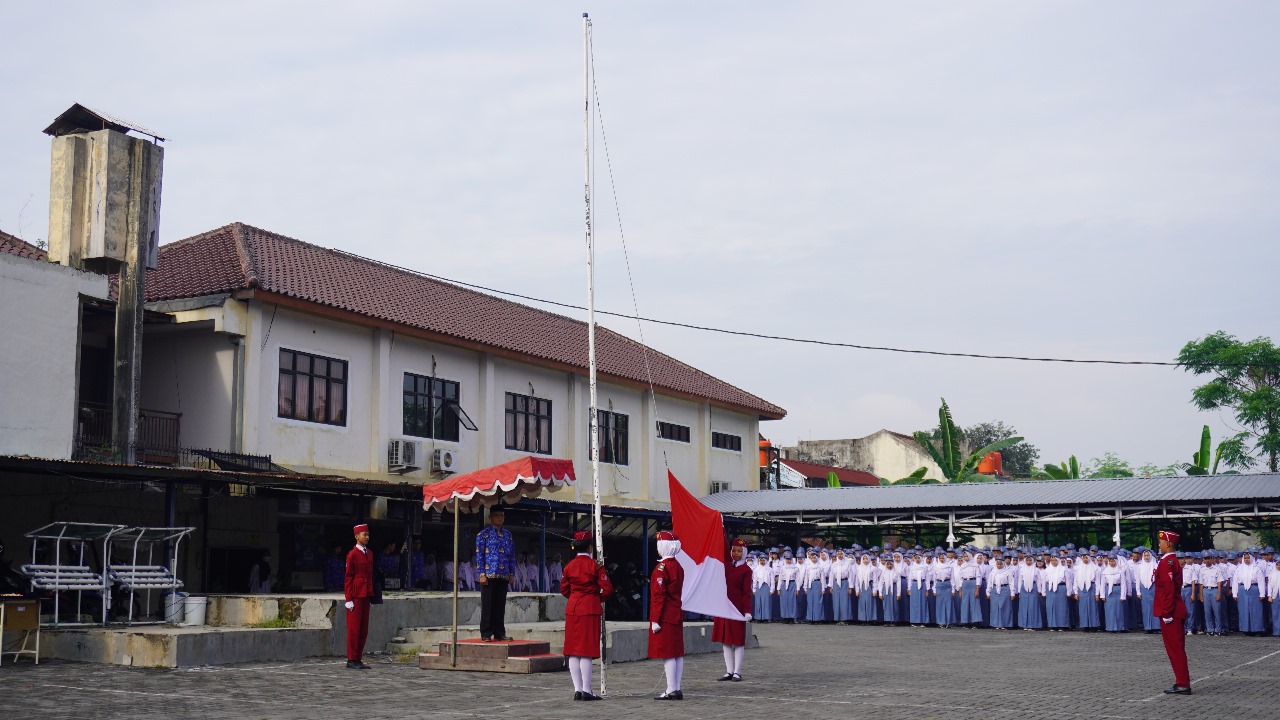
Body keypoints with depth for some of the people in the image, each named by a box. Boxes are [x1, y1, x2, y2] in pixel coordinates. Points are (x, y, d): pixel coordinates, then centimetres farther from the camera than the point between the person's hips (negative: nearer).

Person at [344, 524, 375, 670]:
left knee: (364, 629, 8)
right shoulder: (353, 554, -9)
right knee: (354, 628, -2)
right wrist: (349, 599, -12)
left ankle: (359, 659, 15)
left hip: (366, 596, 7)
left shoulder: (369, 553, 12)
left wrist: (372, 595, 14)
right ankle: (351, 660, 4)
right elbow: (348, 577, -9)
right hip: (356, 596, -7)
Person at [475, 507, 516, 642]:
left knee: (500, 606, 7)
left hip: (503, 576, 4)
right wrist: (482, 574, -10)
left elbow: (512, 556, 15)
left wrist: (512, 574, 7)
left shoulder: (508, 535, 14)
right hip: (489, 575, -4)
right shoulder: (483, 534, 1)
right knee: (487, 605, -1)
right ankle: (486, 634, 4)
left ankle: (499, 633, 13)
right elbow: (479, 556, -3)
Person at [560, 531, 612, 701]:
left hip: (572, 609, 4)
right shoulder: (595, 565, -7)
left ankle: (577, 689, 7)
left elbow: (564, 589, 11)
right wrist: (600, 598, 10)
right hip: (590, 610, -4)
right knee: (587, 651, -3)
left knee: (573, 651, 7)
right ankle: (586, 690, -3)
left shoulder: (569, 566, 6)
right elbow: (607, 589, -9)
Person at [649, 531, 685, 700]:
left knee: (667, 654, -6)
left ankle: (671, 691, -6)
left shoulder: (662, 567, -14)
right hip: (677, 615, 9)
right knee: (678, 653, 9)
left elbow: (659, 595, -17)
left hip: (665, 616, -9)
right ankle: (677, 689, 12)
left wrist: (655, 620, -16)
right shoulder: (679, 567, 12)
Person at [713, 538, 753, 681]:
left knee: (738, 641, 1)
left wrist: (747, 611, -12)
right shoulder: (727, 565, 8)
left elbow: (747, 592, -8)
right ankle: (729, 671, 14)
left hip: (737, 608, -5)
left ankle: (737, 672, 6)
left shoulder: (746, 570, -4)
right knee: (725, 640, 7)